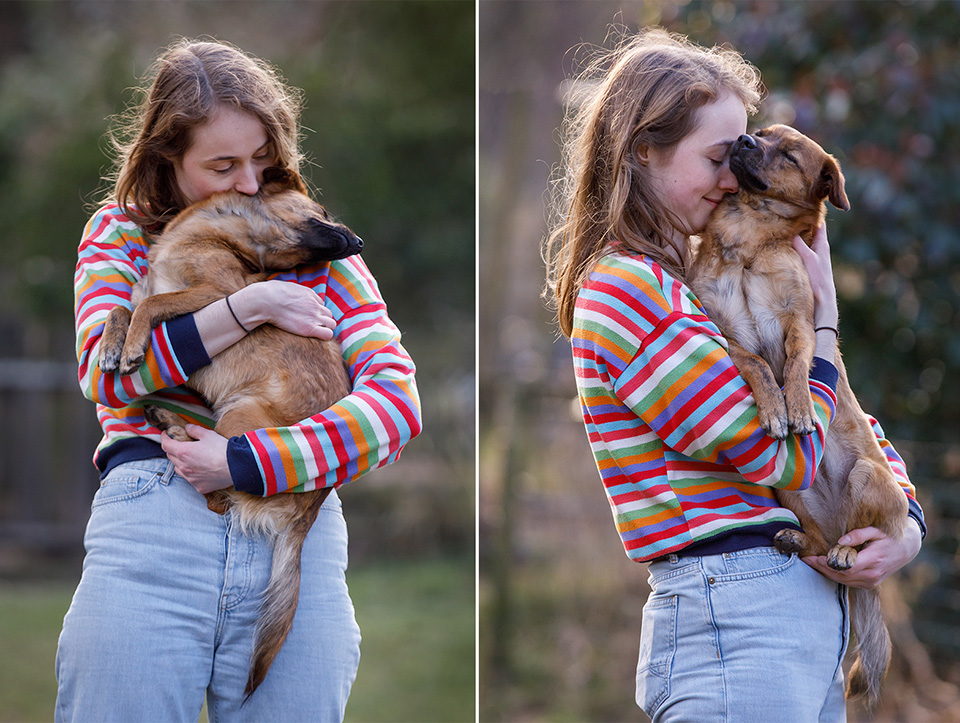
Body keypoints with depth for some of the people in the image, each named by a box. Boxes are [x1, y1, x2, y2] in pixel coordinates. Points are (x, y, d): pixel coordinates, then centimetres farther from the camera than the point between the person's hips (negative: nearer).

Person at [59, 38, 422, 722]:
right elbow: (104, 371, -2)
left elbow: (398, 399, 0)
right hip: (150, 516, -1)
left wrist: (248, 462, -12)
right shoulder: (120, 234, 14)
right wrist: (250, 307, -9)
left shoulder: (317, 249, 14)